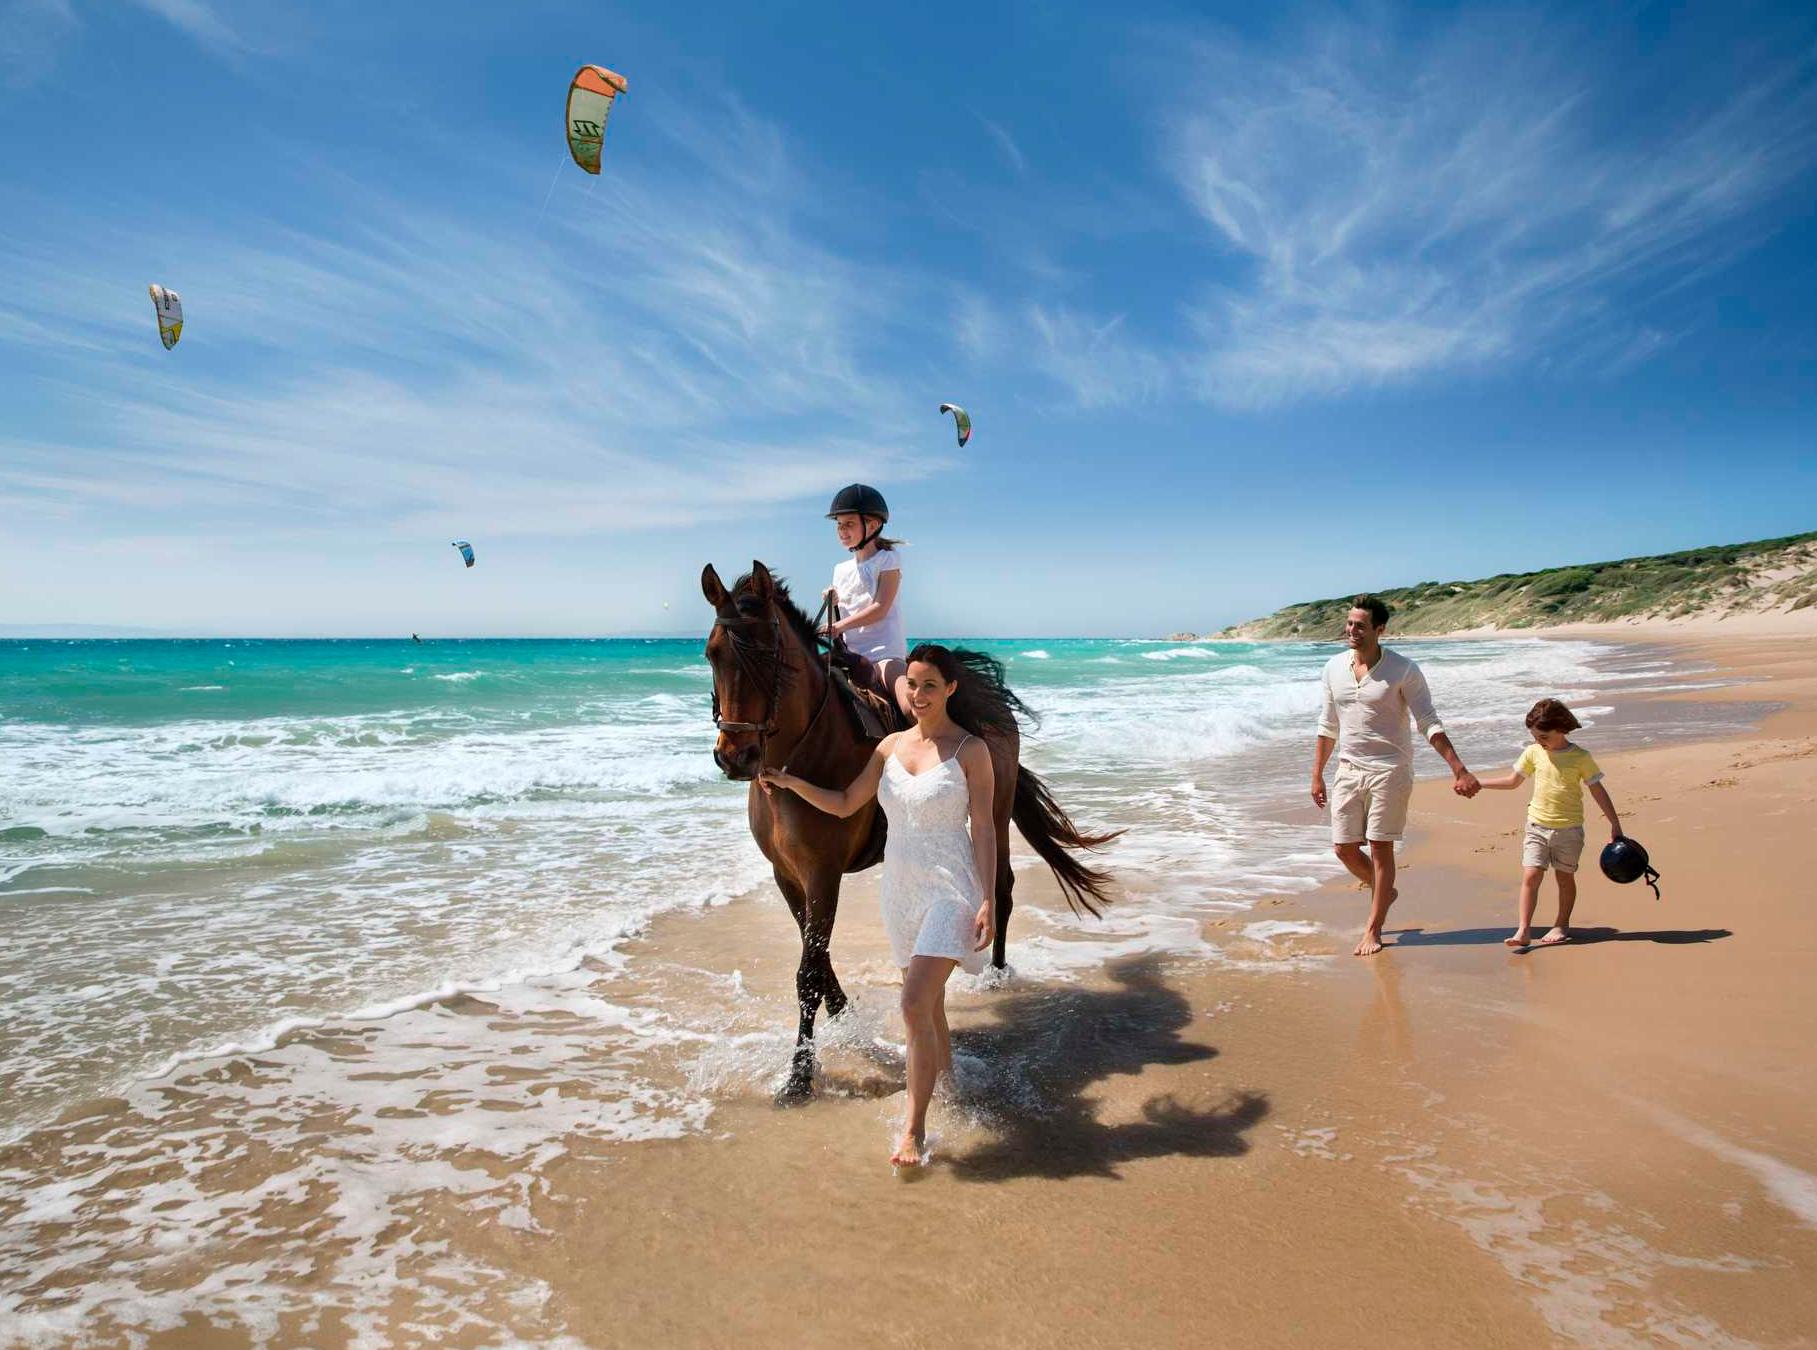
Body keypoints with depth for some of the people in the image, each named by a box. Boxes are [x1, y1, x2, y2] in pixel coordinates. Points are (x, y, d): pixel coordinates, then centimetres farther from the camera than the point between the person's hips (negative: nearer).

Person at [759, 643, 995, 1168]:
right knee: (928, 1002, 19)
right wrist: (790, 781, -4)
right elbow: (844, 804, 10)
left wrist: (989, 901, -14)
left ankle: (914, 1129, -4)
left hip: (950, 890, -6)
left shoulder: (971, 750, -7)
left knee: (915, 1005, -15)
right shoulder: (891, 746, 7)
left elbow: (984, 829, -9)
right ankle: (945, 1073, 42)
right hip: (900, 889, 6)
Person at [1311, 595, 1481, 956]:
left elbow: (1430, 724, -9)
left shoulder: (1403, 670, -9)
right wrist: (1317, 775, 13)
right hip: (1349, 770, 4)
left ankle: (1373, 930, 13)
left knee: (1380, 848, -1)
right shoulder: (1334, 668, 4)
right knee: (1344, 848, 5)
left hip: (1390, 771, -4)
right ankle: (1384, 892, 35)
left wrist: (1459, 769, -17)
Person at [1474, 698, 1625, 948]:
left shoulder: (1580, 757, -6)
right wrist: (1476, 782, 10)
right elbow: (1513, 780, 14)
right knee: (1530, 875, -7)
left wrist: (1615, 825, -1)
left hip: (1569, 828, -2)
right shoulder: (1533, 753, 2)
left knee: (1565, 877, 11)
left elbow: (1598, 790, -1)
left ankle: (1562, 926, 27)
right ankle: (1524, 930, -8)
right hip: (1537, 825, 2)